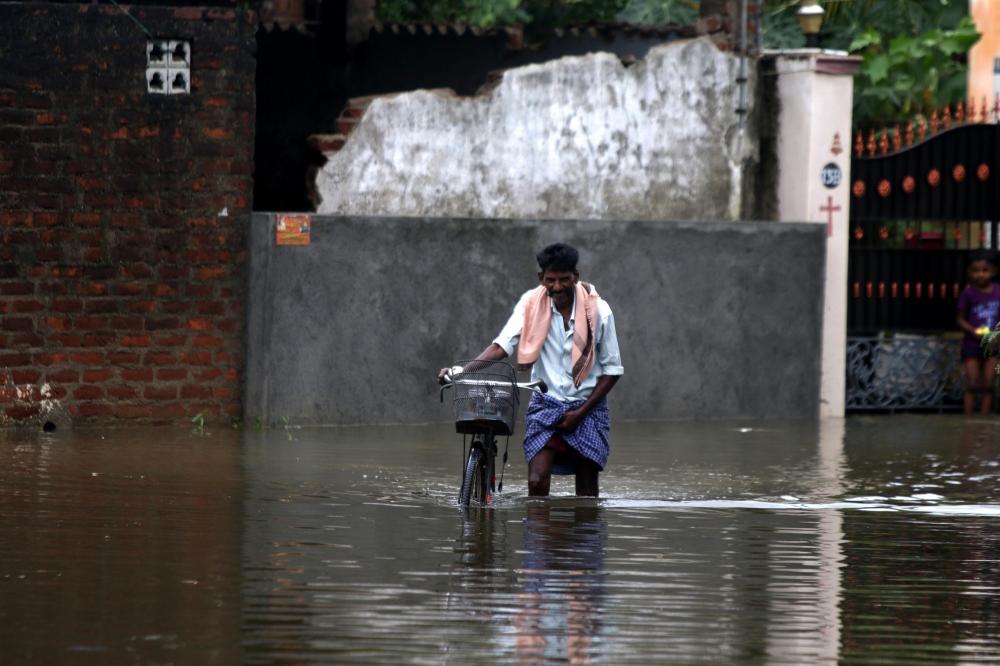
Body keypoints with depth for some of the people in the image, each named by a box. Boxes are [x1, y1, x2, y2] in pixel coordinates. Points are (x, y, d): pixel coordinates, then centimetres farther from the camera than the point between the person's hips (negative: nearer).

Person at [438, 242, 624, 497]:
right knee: (537, 483, -15)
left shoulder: (598, 311, -8)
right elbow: (502, 346, -14)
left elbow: (612, 370, -2)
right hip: (546, 404, 0)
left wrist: (581, 412, -9)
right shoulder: (531, 304, -7)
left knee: (587, 492, 0)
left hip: (587, 408, 0)